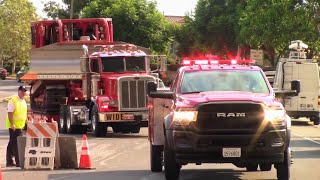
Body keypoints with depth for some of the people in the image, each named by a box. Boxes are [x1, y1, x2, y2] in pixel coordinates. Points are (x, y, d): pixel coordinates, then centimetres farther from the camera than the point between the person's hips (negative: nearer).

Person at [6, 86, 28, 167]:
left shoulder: (23, 101, 14)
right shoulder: (13, 101, -12)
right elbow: (10, 113, -17)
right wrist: (12, 124, -24)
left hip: (20, 126, 8)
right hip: (14, 127, -8)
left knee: (12, 144, 13)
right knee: (15, 144, -9)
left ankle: (9, 161, 18)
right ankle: (18, 162, -10)